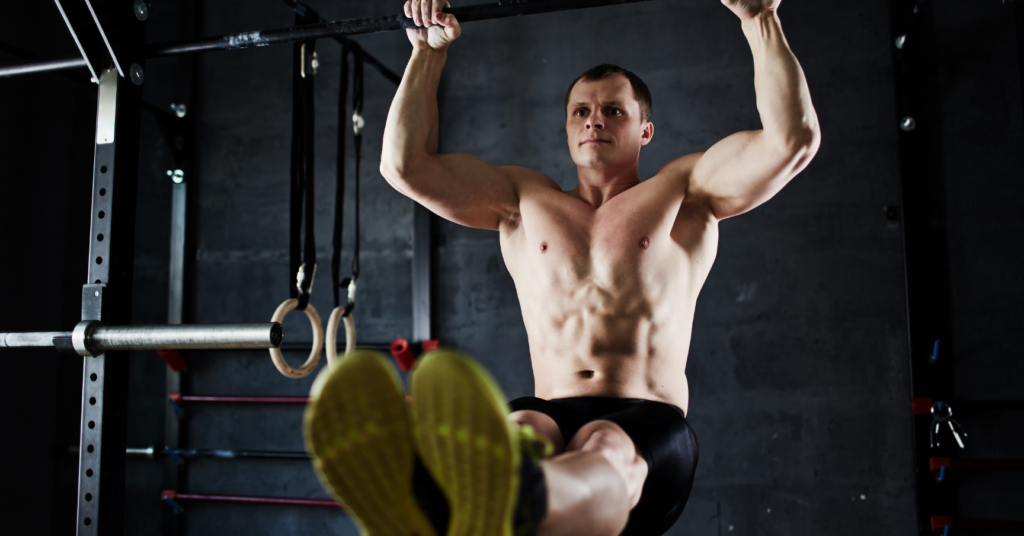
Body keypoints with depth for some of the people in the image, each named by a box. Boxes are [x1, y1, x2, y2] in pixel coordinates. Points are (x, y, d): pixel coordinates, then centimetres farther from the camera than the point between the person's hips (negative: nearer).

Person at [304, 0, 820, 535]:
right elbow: (405, 164, 18)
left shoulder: (683, 192, 19)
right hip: (551, 415, 2)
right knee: (518, 434, -37)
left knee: (608, 452, -40)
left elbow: (794, 139, 6)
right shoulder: (526, 199, 25)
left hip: (648, 425, -2)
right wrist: (429, 51, 19)